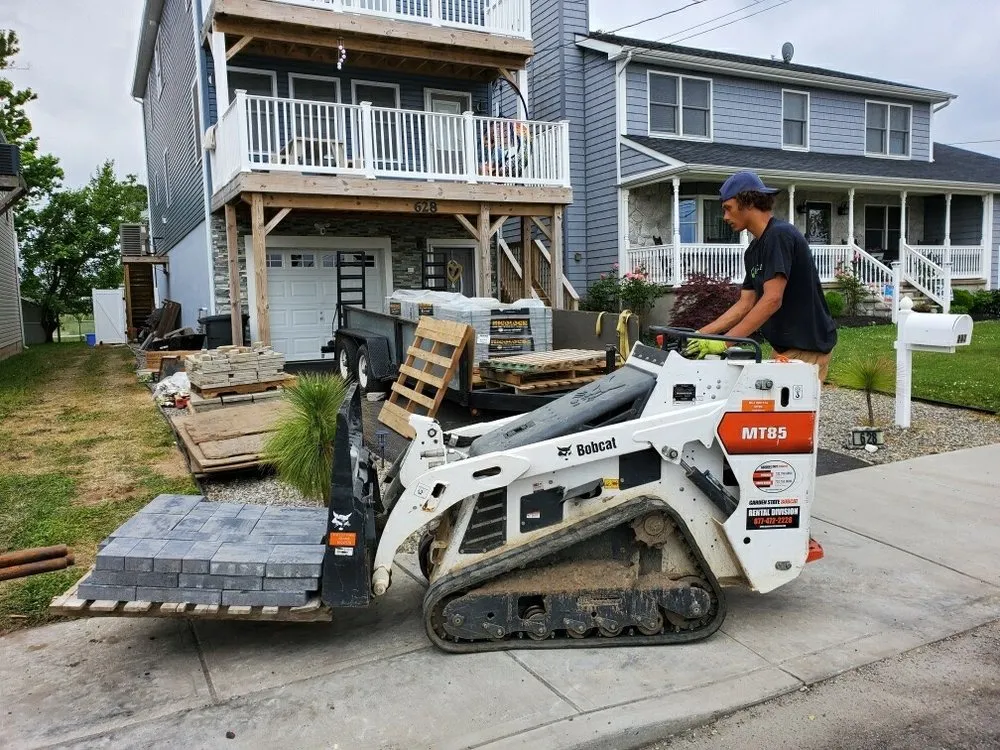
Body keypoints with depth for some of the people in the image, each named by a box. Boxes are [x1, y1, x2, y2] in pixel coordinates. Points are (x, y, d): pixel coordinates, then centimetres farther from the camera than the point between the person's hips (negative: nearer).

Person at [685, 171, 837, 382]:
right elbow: (745, 304, 13)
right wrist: (700, 335, 6)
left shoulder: (780, 235, -16)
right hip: (784, 346, 9)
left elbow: (772, 300, -24)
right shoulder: (754, 250, 12)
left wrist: (724, 342, -25)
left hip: (807, 348, -9)